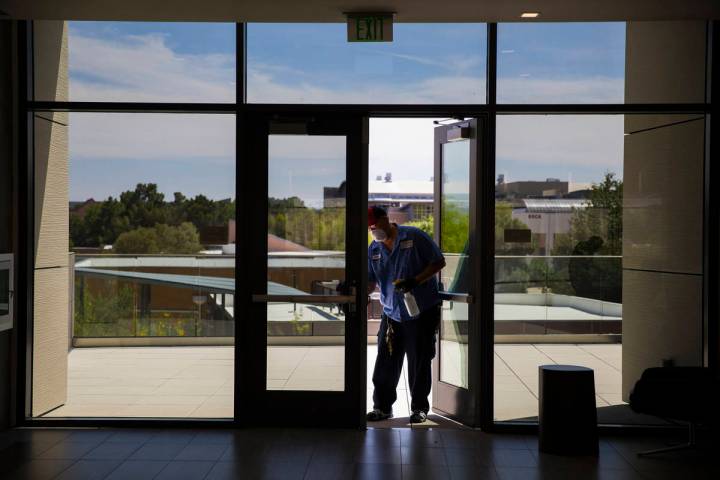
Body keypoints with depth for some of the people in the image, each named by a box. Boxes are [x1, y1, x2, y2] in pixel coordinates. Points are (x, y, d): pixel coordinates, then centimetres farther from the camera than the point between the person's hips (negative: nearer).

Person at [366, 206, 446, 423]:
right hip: (391, 314, 4)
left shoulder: (414, 237, -9)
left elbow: (439, 262, -7)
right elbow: (370, 283, 6)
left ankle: (420, 408, 18)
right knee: (385, 364, 3)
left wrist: (415, 281, -18)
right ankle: (382, 407, 16)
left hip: (422, 313, -4)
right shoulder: (373, 249, 6)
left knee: (419, 363, 5)